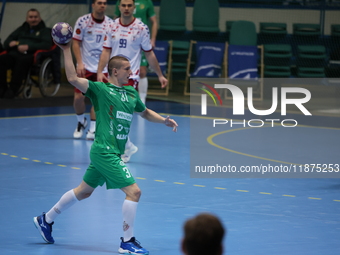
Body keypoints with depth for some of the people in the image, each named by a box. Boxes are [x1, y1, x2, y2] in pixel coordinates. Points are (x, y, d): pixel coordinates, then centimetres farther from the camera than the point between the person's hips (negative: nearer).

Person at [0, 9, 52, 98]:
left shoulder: (44, 31, 19)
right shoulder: (21, 29, 31)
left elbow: (47, 45, -1)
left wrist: (28, 47, -13)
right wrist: (10, 43, 1)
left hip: (30, 55, -4)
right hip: (15, 53, 4)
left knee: (22, 61, -41)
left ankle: (14, 88, -38)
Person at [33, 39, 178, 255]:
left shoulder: (131, 93, 14)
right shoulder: (100, 89, -8)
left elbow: (145, 112, 30)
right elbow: (73, 79, -21)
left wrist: (164, 120, 13)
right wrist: (67, 50, -22)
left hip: (114, 153, 9)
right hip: (105, 152, -9)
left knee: (84, 191, 20)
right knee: (134, 191, -13)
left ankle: (46, 220, 34)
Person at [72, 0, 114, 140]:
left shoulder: (110, 23, 0)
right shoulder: (83, 21, -5)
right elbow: (76, 43, -3)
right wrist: (80, 63, -11)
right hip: (85, 67, -1)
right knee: (79, 97, -4)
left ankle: (92, 129, 8)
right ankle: (81, 122, 23)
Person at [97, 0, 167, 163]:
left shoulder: (141, 28, -4)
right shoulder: (112, 26, 5)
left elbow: (149, 54, 4)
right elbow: (106, 51, 5)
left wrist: (160, 75, 5)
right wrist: (100, 72, -7)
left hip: (131, 77, -4)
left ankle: (124, 150, -2)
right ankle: (128, 146, 25)